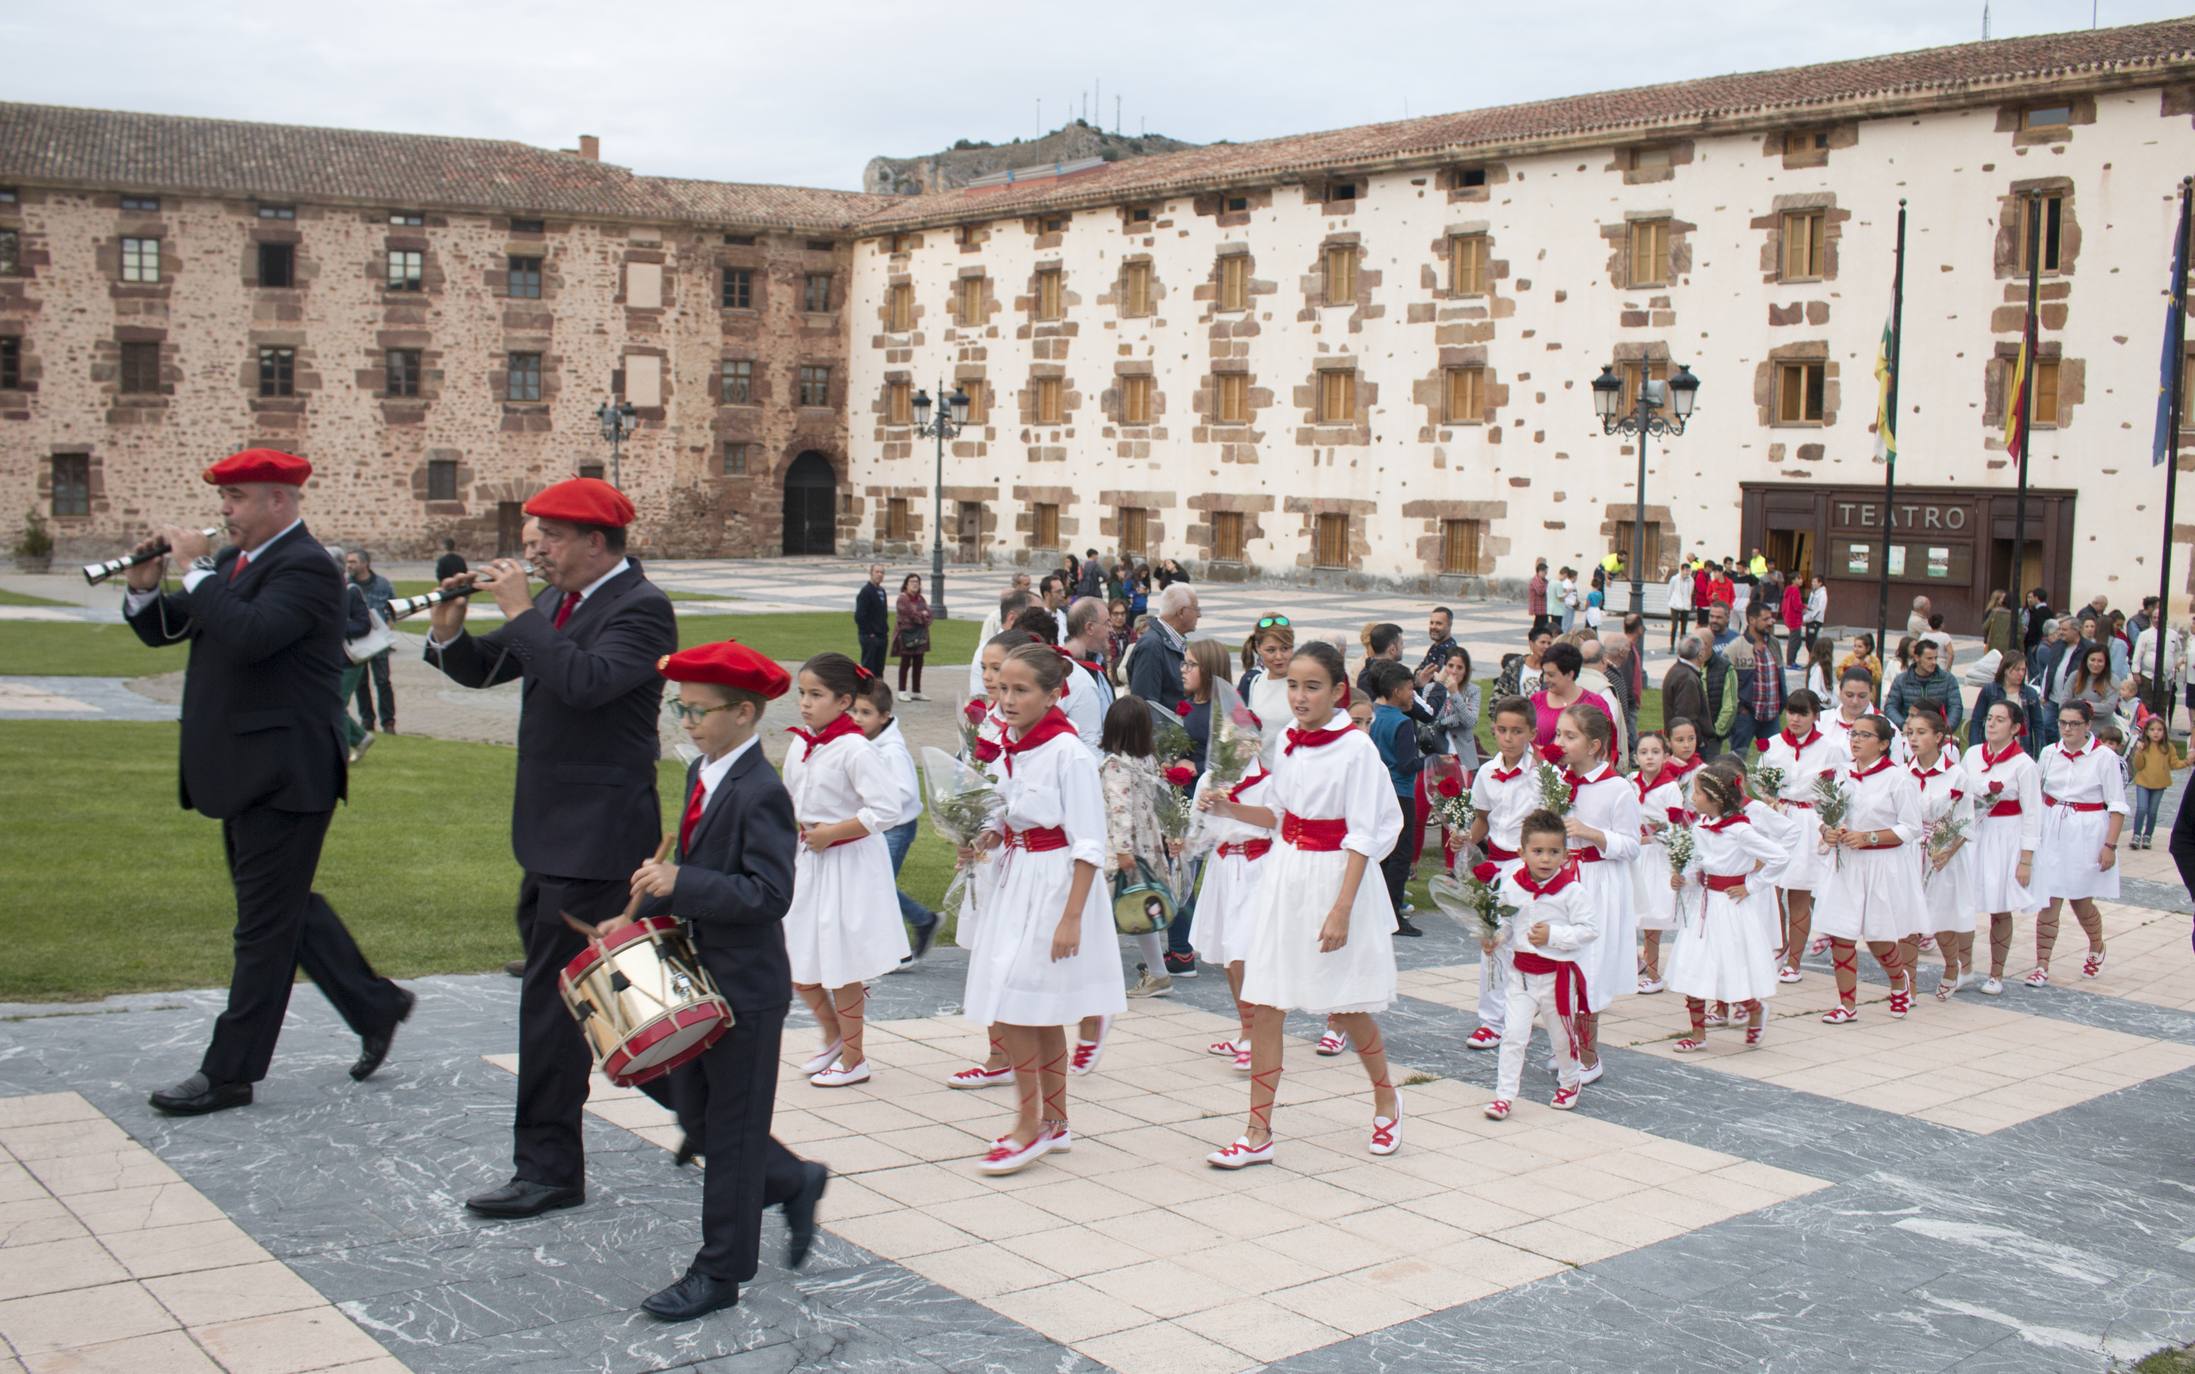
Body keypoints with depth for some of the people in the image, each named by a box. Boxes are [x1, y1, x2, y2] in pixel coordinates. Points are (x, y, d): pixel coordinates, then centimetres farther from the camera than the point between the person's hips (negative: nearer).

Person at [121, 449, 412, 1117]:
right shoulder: (232, 561, 12)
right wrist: (144, 588, -4)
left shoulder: (306, 568, -15)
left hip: (284, 775, -10)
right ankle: (375, 1006, 30)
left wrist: (197, 569, -21)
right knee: (285, 904, 18)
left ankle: (230, 1070, 7)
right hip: (246, 772, 10)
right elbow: (163, 630, 14)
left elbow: (249, 636, -31)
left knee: (264, 923, 0)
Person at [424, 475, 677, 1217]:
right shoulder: (558, 602, 12)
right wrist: (449, 632, -3)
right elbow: (485, 668, 16)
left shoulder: (641, 608, -15)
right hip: (551, 835, 10)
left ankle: (549, 1169, 4)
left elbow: (585, 682, -30)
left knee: (555, 997, -6)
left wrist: (519, 613, -22)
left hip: (596, 837, -10)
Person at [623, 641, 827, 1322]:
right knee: (697, 1116, 17)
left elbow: (769, 894, -26)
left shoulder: (760, 792, -21)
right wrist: (646, 909, 6)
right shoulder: (701, 774, 8)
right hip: (699, 974, 9)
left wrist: (680, 883, -29)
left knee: (732, 1129, 3)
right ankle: (795, 1183, 36)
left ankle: (720, 1272, 15)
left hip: (746, 988, -9)